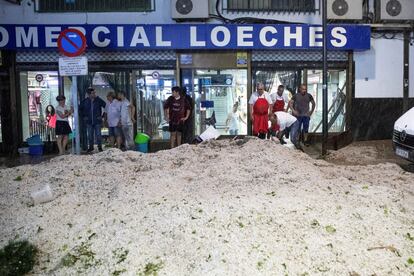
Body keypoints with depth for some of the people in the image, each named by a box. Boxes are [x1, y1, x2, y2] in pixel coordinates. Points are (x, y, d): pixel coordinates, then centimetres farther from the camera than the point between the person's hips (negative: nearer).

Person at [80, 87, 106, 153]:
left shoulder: (99, 100, -5)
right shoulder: (85, 101, 1)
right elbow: (80, 109, 14)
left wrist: (102, 115, -2)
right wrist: (84, 116, 7)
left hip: (97, 121, -2)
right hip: (89, 121, 2)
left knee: (98, 134, 0)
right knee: (90, 135, 8)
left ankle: (99, 146, 10)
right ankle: (91, 146, 20)